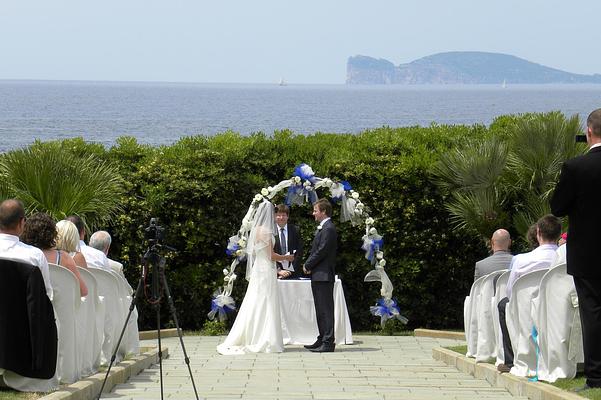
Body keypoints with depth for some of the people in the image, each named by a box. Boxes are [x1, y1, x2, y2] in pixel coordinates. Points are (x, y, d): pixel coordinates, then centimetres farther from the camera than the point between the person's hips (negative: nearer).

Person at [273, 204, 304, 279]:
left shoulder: (295, 230, 6)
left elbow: (299, 252, 4)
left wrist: (292, 269, -7)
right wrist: (279, 270, -12)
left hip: (293, 272, 1)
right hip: (276, 273, -1)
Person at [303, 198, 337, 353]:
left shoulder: (328, 229, -15)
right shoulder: (323, 228, 18)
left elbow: (321, 252, -19)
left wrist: (308, 266, -9)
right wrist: (308, 265, 5)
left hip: (323, 276, -10)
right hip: (318, 276, 10)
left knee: (326, 309, -8)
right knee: (320, 310, 14)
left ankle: (328, 342, -8)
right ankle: (322, 340, 20)